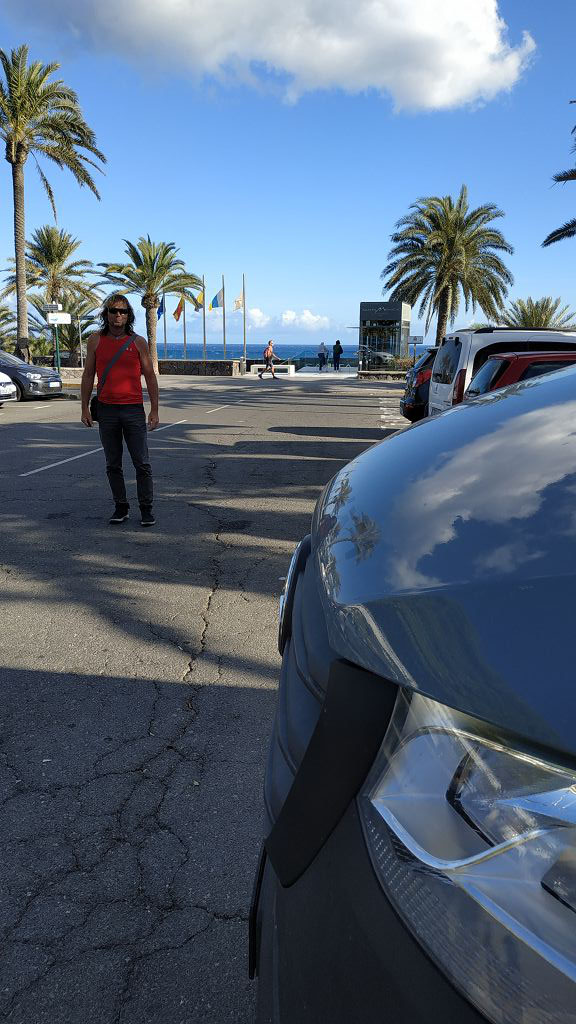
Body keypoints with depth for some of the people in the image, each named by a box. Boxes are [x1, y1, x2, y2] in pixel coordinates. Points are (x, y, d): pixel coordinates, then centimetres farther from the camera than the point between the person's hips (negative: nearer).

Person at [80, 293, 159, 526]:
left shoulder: (138, 342, 2)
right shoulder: (95, 340, 6)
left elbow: (150, 377, 4)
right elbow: (88, 375, 9)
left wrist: (154, 410, -1)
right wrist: (85, 409, 4)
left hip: (134, 410, -1)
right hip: (106, 410, 2)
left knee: (142, 464, -1)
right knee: (113, 465, 8)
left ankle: (146, 509, 9)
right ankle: (120, 507, 18)